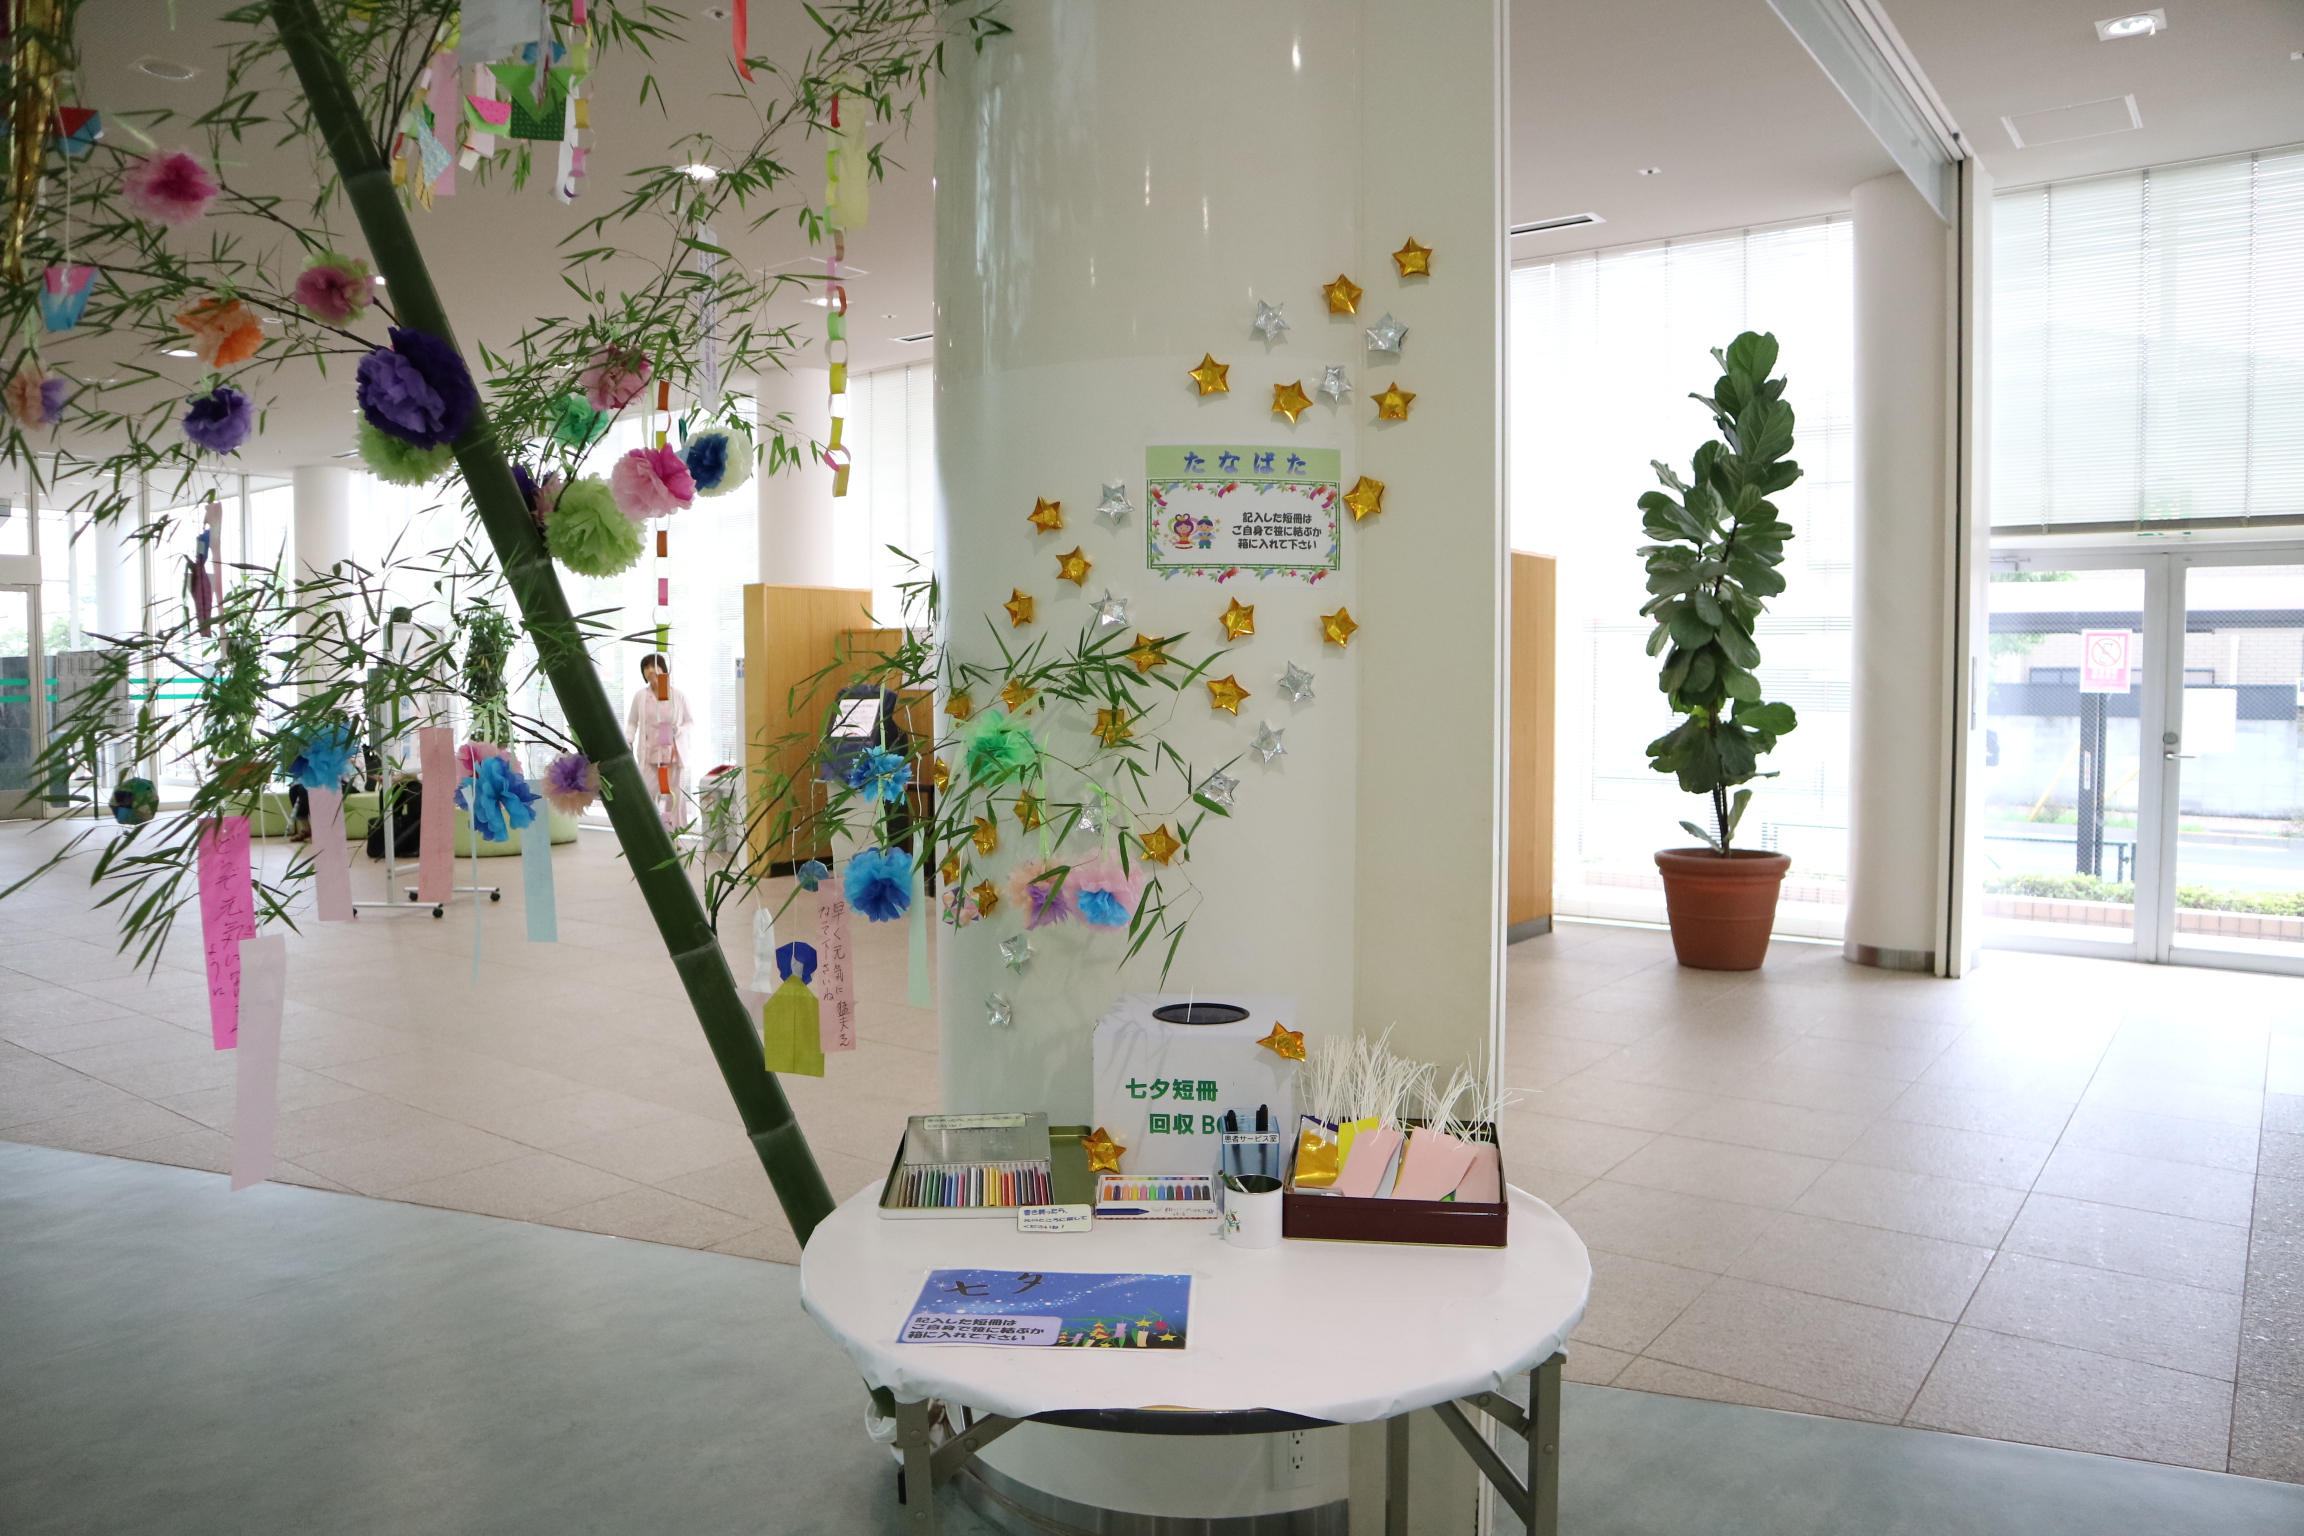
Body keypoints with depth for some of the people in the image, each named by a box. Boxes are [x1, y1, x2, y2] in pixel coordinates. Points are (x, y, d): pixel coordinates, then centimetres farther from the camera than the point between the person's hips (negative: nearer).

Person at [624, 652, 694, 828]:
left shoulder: (679, 696, -1)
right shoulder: (640, 696, 2)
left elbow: (690, 721, 6)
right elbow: (632, 723, 7)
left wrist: (678, 730, -12)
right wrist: (628, 742, -8)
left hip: (674, 754, 0)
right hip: (649, 755, 0)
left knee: (673, 799, 5)